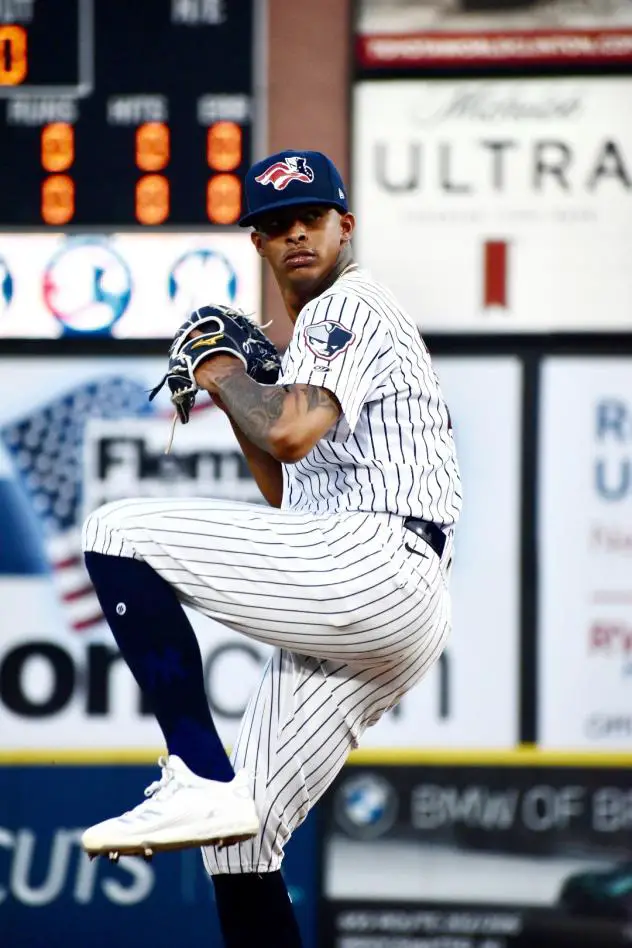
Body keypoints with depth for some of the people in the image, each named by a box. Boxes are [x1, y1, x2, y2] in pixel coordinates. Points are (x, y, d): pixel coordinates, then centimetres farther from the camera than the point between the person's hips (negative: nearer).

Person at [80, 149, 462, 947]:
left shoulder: (351, 305, 1)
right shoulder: (315, 336, 30)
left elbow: (290, 433, -18)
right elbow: (289, 497, 33)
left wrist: (224, 376, 1)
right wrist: (233, 391, 24)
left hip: (377, 569, -10)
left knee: (119, 535, -14)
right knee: (236, 843, 6)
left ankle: (200, 780, -23)